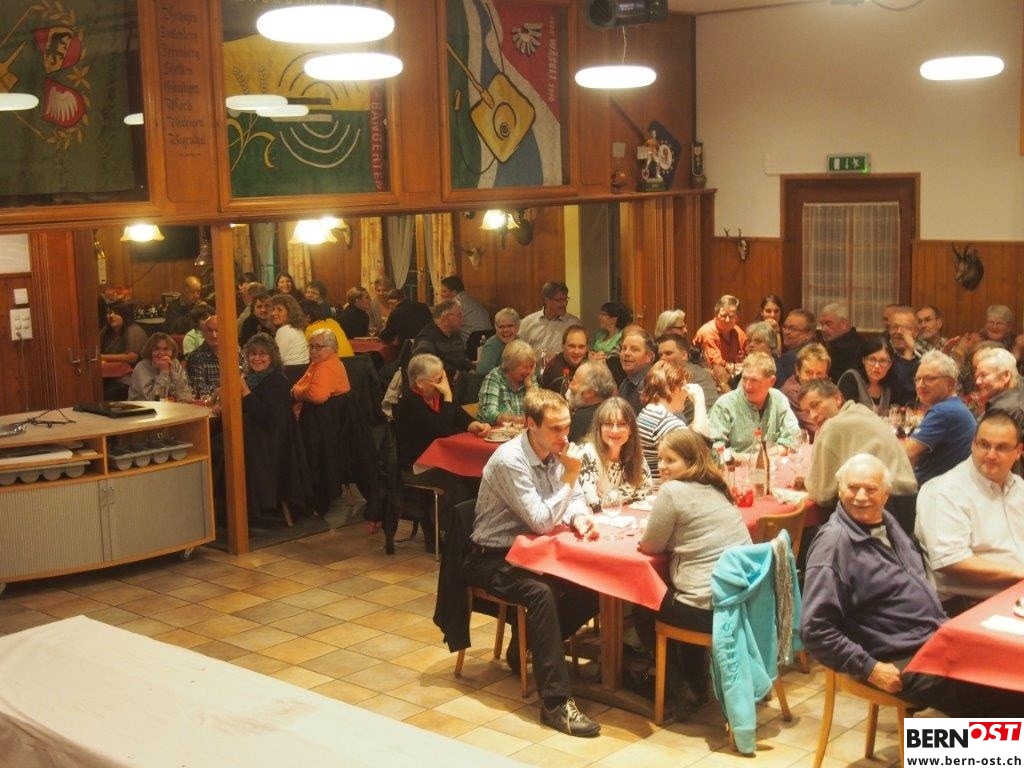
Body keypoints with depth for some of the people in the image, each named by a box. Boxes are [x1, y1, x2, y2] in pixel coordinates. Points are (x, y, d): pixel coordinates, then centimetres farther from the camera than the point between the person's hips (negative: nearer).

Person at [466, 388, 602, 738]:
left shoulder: (557, 452, 0)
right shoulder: (510, 460, -23)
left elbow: (574, 498, 6)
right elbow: (541, 521, -24)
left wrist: (579, 517, -16)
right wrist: (569, 477, -22)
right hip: (493, 558, -8)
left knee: (594, 588, -11)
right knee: (541, 593, -34)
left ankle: (530, 647, 11)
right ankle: (556, 702, -32)